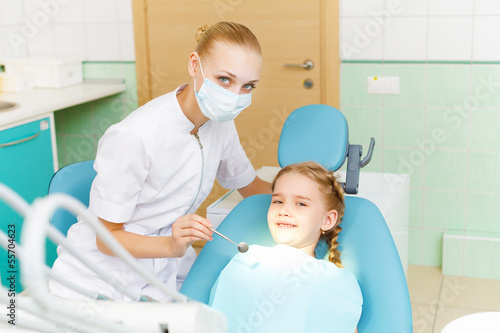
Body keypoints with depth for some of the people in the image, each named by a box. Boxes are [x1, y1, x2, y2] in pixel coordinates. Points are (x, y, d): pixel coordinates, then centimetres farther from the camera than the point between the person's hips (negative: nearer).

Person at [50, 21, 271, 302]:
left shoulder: (221, 123, -5)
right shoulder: (134, 137, -26)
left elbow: (251, 186, 13)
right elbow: (108, 238, -18)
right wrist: (171, 245, -35)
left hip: (167, 275, 5)